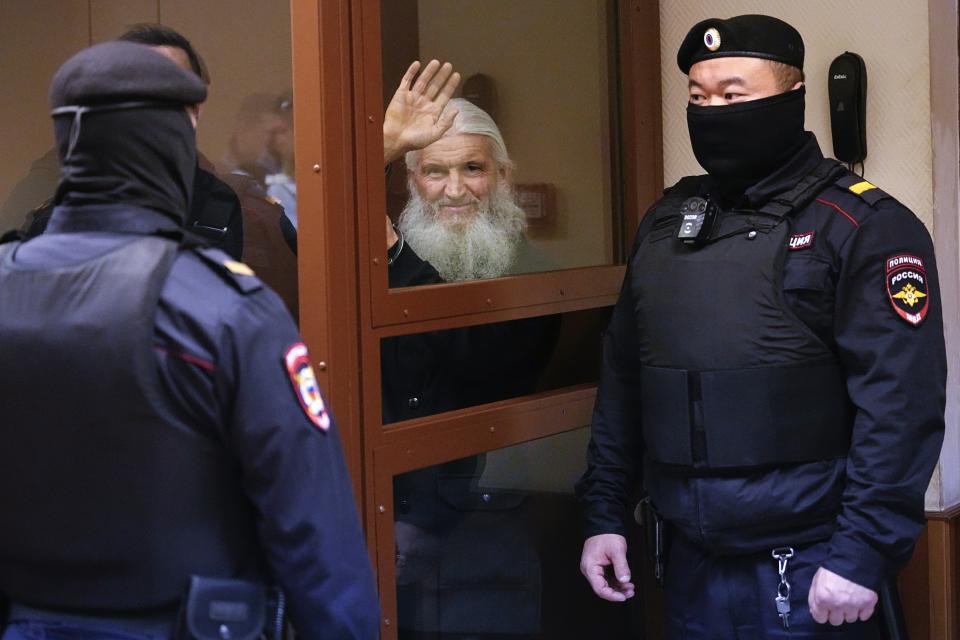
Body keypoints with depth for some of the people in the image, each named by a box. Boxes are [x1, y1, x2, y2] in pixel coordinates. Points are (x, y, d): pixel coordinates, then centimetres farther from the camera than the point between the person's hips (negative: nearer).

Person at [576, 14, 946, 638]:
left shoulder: (863, 226, -10)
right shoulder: (666, 222, 10)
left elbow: (901, 402, -16)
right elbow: (623, 378, 14)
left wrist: (864, 553, -20)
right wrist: (604, 514, 10)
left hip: (805, 570, -6)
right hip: (691, 564, 6)